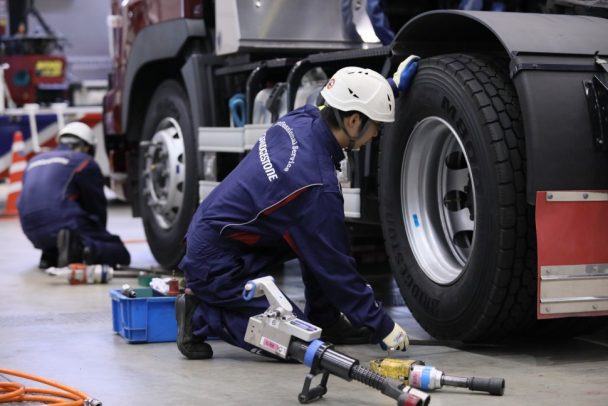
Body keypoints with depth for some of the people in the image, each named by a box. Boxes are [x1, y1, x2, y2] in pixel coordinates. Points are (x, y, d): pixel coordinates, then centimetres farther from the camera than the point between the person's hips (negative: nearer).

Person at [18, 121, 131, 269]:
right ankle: (87, 248, -26)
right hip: (66, 226, -6)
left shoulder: (34, 161, 25)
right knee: (120, 254, 2)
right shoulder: (84, 162, 7)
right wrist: (96, 236, 28)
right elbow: (97, 207, 11)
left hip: (32, 232, 6)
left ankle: (51, 254, 5)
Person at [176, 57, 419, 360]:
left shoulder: (302, 119, -6)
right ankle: (202, 317, -3)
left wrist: (393, 85, 25)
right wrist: (382, 326, -8)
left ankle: (325, 321, 15)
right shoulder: (316, 187, -27)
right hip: (217, 265, -9)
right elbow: (335, 265, -17)